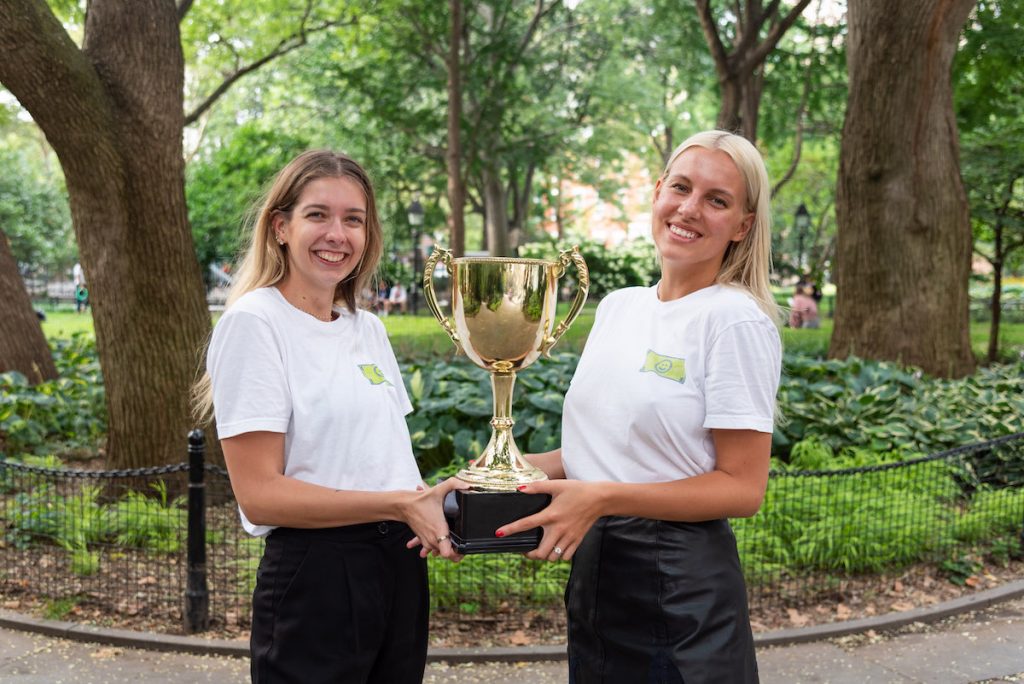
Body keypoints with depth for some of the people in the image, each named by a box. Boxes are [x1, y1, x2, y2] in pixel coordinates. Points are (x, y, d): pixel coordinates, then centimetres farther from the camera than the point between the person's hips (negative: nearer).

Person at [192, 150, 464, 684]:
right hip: (315, 575, -7)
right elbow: (259, 494, -17)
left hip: (401, 567, 7)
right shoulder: (254, 322, -11)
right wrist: (399, 505, -20)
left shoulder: (368, 328, 10)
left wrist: (432, 502, -6)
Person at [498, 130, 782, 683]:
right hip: (592, 572, 7)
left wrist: (601, 498, -23)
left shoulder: (736, 320, -14)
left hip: (680, 585, -6)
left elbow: (742, 487, -16)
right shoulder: (617, 306, 6)